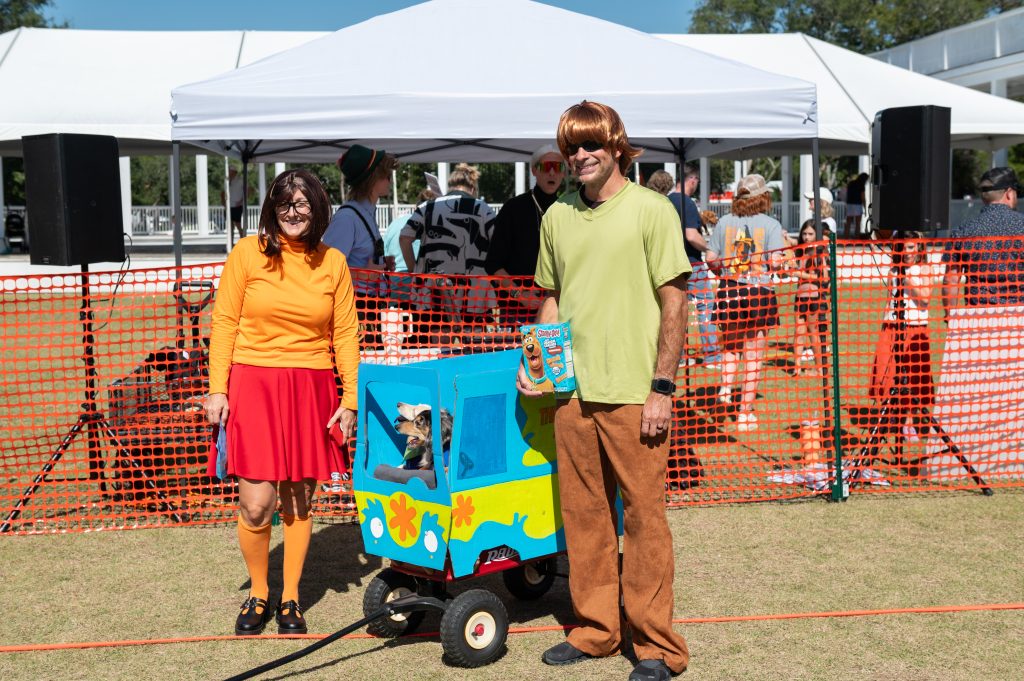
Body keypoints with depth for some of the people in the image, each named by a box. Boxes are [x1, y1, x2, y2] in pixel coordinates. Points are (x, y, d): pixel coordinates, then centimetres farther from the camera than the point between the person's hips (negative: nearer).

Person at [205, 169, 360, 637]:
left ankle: (290, 599, 24)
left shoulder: (333, 262, 7)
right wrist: (217, 389, -5)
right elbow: (224, 323, 2)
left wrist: (350, 399, 1)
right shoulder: (247, 253, 1)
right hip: (253, 384, -2)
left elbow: (345, 334, 7)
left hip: (311, 390, 2)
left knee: (298, 501, 8)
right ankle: (257, 593, 19)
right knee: (256, 503, -5)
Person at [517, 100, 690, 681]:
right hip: (572, 391, 5)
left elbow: (674, 304, -5)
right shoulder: (557, 216, 11)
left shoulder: (650, 210, -4)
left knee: (644, 516, 2)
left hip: (634, 393, -5)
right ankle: (596, 630, 26)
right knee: (584, 513, 11)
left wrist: (663, 387, -10)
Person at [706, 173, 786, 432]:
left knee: (731, 346, 26)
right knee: (754, 356, 6)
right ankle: (745, 413, 8)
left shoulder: (724, 222, 3)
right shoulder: (771, 224, -5)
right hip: (759, 293, -3)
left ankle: (725, 388, 7)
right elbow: (775, 261, -12)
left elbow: (711, 259, 2)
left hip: (729, 292, 3)